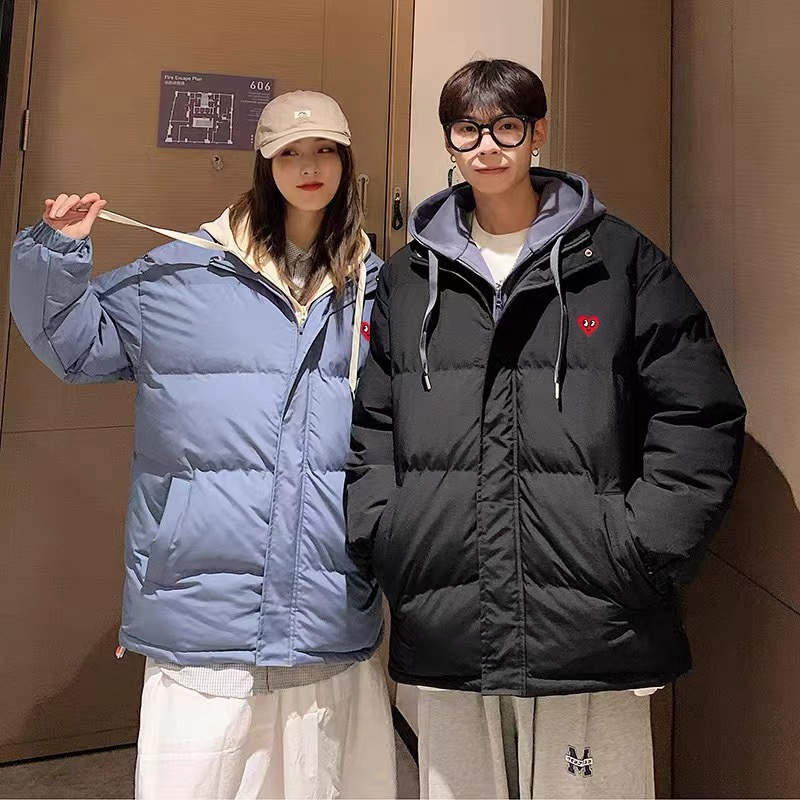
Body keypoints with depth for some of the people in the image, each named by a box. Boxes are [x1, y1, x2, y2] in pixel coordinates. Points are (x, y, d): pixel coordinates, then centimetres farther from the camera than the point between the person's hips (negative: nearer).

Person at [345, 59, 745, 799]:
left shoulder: (621, 260, 3)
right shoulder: (406, 278, 11)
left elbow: (702, 418, 1)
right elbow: (369, 427, 13)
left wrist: (641, 551, -7)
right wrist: (383, 538, 1)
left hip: (593, 638, -2)